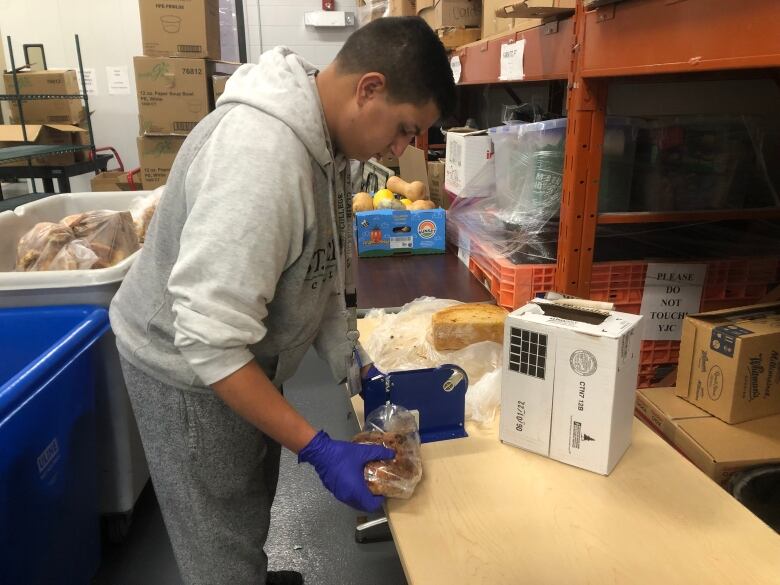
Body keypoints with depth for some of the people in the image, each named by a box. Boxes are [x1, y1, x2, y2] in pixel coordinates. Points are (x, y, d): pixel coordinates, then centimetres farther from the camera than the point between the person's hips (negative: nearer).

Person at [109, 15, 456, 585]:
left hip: (241, 360, 8)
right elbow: (211, 342, -34)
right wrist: (318, 449, -30)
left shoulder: (322, 134, -5)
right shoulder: (260, 156, -34)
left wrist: (348, 359, 1)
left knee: (251, 505, 29)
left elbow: (319, 266, 5)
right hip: (189, 370, -8)